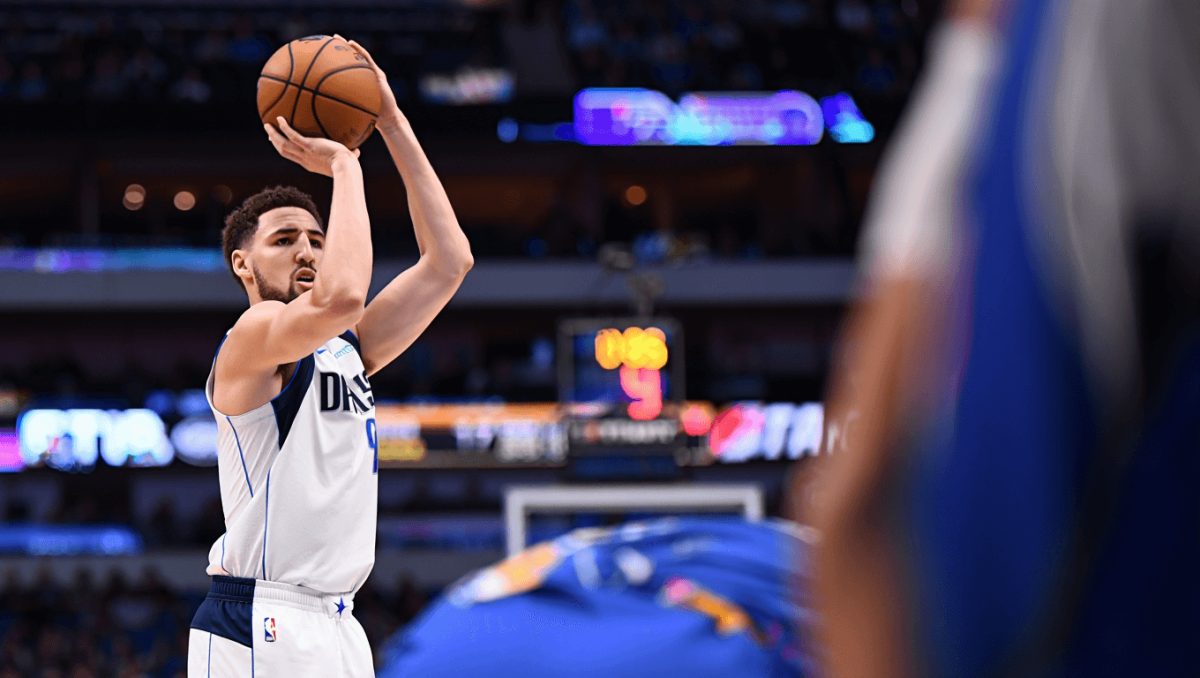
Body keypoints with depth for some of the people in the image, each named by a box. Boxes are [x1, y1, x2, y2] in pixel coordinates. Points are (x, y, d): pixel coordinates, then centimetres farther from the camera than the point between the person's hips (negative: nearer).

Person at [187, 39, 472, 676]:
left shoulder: (344, 352, 18)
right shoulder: (250, 341, -6)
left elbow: (448, 260, 16)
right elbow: (339, 296, -27)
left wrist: (391, 122, 12)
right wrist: (343, 165, -14)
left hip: (337, 626, 8)